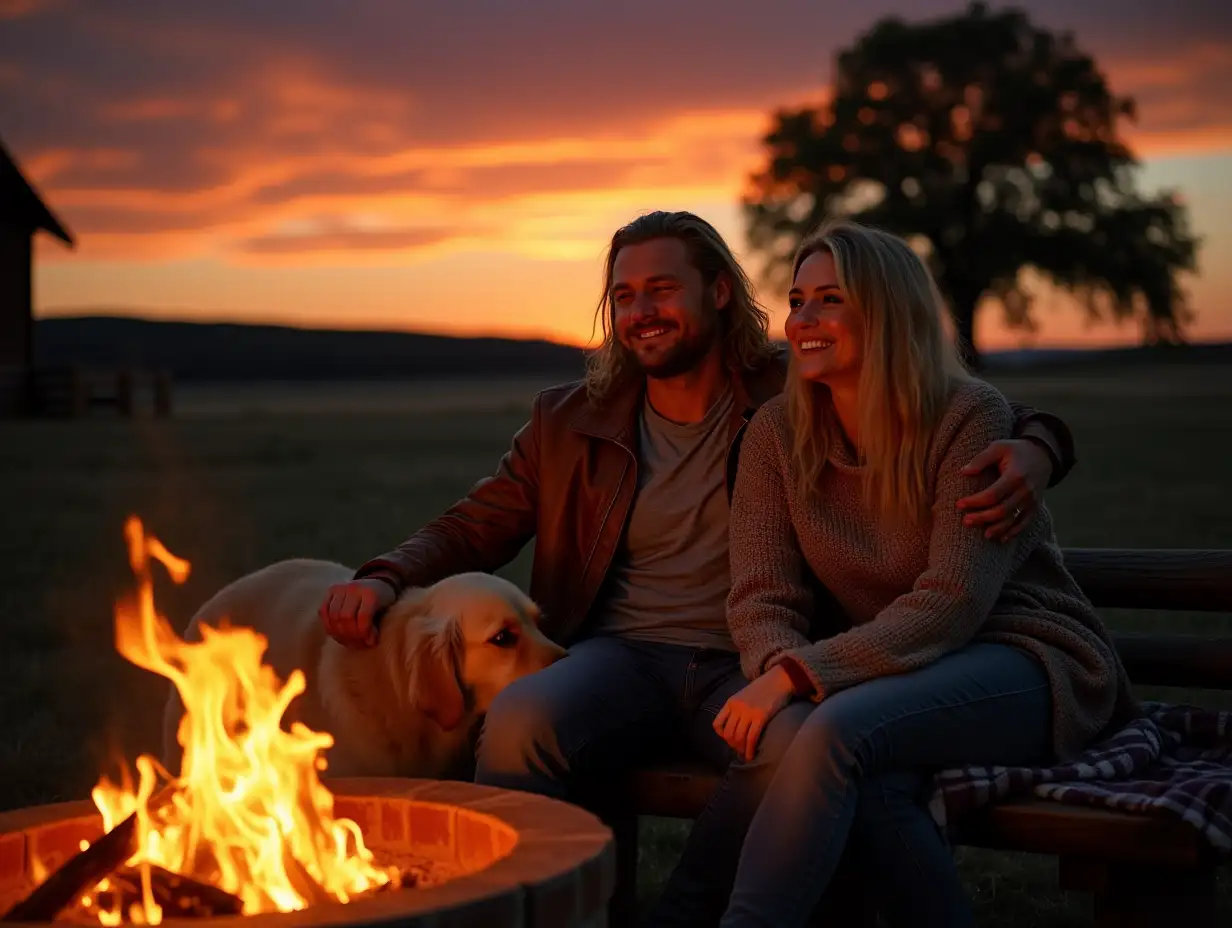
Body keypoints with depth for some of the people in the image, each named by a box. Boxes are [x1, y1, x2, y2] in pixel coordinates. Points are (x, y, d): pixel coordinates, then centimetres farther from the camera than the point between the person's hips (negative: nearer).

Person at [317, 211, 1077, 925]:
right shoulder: (571, 421, 15)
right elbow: (473, 529, 18)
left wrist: (1030, 448, -18)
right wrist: (387, 579, -2)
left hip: (748, 668, -1)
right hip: (622, 656, 2)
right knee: (517, 723, -33)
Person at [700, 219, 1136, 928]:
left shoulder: (971, 417, -13)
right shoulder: (777, 433, 2)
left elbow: (951, 602, -21)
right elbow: (762, 597, -2)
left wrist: (797, 676, -29)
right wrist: (780, 668, -26)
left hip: (1026, 663, -4)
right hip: (901, 672, 4)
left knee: (837, 731, -32)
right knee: (869, 783, -33)